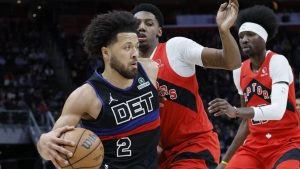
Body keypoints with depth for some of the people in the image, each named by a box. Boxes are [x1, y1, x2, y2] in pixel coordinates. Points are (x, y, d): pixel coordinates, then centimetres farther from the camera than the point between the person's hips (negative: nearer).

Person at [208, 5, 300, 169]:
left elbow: (278, 110, -28)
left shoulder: (277, 62, -13)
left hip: (286, 144, -7)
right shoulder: (239, 71, 7)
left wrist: (235, 111, -40)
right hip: (254, 146, 7)